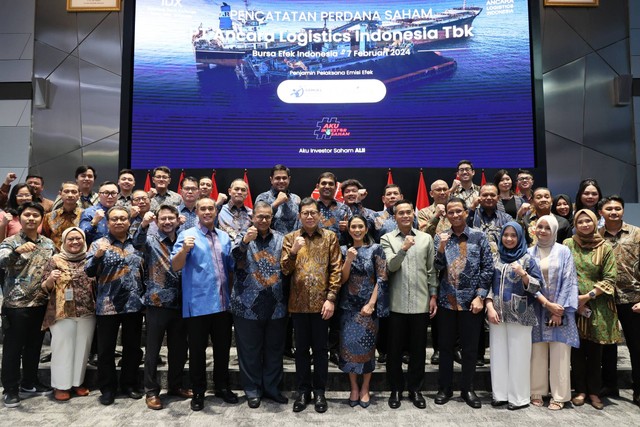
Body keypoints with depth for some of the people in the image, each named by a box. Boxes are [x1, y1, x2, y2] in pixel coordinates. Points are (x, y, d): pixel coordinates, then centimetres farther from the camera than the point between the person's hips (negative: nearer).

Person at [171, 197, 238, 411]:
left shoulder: (225, 237, 11)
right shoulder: (187, 235, -5)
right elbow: (175, 266, -14)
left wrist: (232, 292, 11)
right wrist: (184, 249, -32)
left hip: (223, 303, 5)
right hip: (198, 304, -4)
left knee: (223, 348, 15)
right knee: (197, 350, 7)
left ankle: (222, 387, 30)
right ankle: (198, 392, 23)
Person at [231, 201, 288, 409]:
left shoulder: (280, 239, 8)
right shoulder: (243, 237, 1)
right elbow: (234, 257, -19)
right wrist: (245, 241, -37)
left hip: (276, 304, 3)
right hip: (248, 304, -2)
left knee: (274, 349, 13)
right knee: (250, 351, 8)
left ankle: (272, 388, 29)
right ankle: (253, 390, 24)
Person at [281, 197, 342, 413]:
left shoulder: (330, 237, 2)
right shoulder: (290, 238, 5)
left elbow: (336, 269, -2)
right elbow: (285, 270, -2)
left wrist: (331, 298, -9)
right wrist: (293, 251, -19)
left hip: (321, 302, -1)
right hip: (298, 303, 1)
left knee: (320, 349, 9)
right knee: (301, 349, 11)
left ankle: (319, 391, 23)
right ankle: (303, 391, 24)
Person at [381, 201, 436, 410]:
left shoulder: (426, 238, 7)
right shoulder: (387, 239, 0)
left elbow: (431, 270, 9)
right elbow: (391, 266, -13)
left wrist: (433, 296, 5)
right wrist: (403, 249, -28)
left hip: (421, 303, 2)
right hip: (396, 304, -1)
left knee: (418, 349, 11)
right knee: (395, 349, 8)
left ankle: (415, 389, 27)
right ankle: (396, 389, 24)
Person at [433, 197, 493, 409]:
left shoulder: (479, 236, 0)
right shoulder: (440, 237, 3)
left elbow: (488, 268, -1)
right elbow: (436, 268, -2)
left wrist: (480, 296, -7)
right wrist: (441, 248, -18)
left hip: (471, 300, -1)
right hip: (446, 300, 1)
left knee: (470, 348, 9)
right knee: (446, 346, 10)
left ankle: (467, 389, 25)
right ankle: (444, 387, 24)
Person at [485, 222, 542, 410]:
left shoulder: (527, 259, 1)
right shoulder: (496, 258, 10)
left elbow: (537, 286, -3)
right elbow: (488, 284, 8)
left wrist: (523, 274, -21)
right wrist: (490, 307, -4)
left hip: (519, 315, -3)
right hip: (497, 313, 3)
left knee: (518, 354, 0)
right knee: (498, 353, 7)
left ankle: (519, 397, 12)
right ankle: (500, 394, 18)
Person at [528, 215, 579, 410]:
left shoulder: (564, 252, 2)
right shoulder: (529, 253, 6)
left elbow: (568, 281, -3)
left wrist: (559, 309, -10)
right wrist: (547, 304, -11)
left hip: (560, 309, -1)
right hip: (537, 310, 1)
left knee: (559, 353, 0)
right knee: (537, 352, 4)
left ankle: (559, 396, 10)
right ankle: (537, 392, 14)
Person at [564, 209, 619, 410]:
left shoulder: (605, 248, 0)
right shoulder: (568, 244, 2)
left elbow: (609, 279, -2)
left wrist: (588, 296, -11)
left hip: (597, 306, 0)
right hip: (573, 305, 0)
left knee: (595, 351, 7)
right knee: (576, 349, 6)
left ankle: (594, 391, 21)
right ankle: (580, 390, 18)